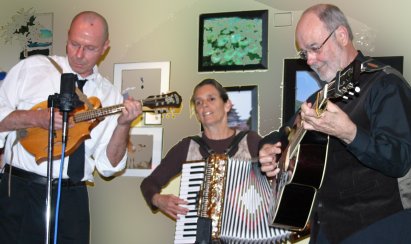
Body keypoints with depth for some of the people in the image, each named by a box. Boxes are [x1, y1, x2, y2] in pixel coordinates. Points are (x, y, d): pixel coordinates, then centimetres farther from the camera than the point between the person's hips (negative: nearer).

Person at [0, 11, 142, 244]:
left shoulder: (110, 95, 5)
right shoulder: (32, 67, 3)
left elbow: (108, 166, 3)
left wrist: (123, 125, -13)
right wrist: (36, 117, -15)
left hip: (71, 199, 1)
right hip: (20, 191, -1)